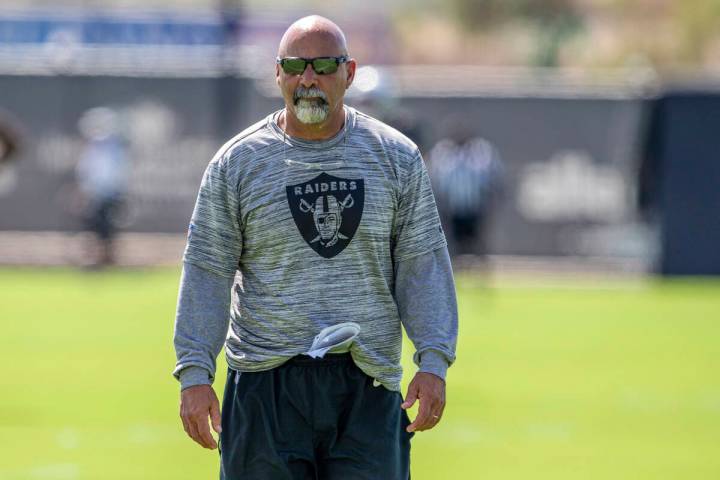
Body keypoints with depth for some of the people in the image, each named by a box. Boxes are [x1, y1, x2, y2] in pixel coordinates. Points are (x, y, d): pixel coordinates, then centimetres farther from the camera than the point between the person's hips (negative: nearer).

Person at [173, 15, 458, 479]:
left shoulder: (396, 158, 7)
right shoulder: (238, 162, 4)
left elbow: (422, 266, 6)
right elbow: (207, 273, 3)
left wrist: (433, 362, -5)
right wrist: (194, 374, -6)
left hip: (368, 386, 1)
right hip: (266, 382, -1)